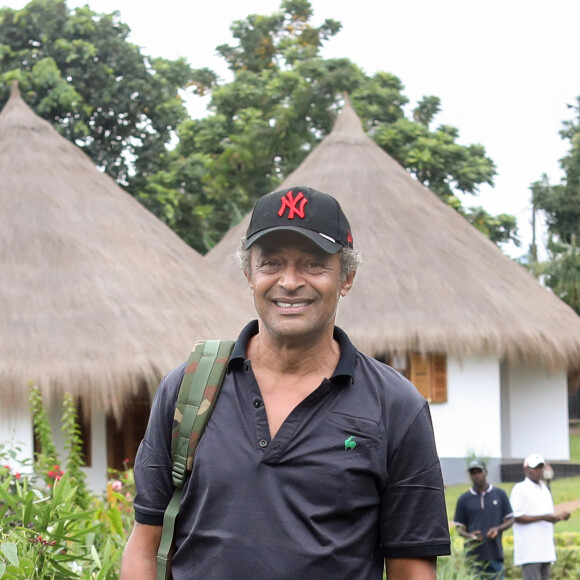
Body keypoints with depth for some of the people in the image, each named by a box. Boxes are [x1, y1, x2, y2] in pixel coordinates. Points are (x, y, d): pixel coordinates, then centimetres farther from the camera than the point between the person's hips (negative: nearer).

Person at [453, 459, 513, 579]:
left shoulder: (500, 494, 10)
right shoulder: (464, 499, 8)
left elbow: (510, 520, 12)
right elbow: (459, 527, 10)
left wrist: (498, 529, -8)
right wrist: (469, 535, -12)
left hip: (495, 554, 1)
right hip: (474, 555, -1)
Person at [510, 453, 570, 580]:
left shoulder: (545, 489, 20)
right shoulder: (520, 489, -6)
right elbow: (516, 517, -14)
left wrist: (559, 517, 4)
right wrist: (543, 517, -18)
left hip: (546, 549, 8)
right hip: (529, 550, -8)